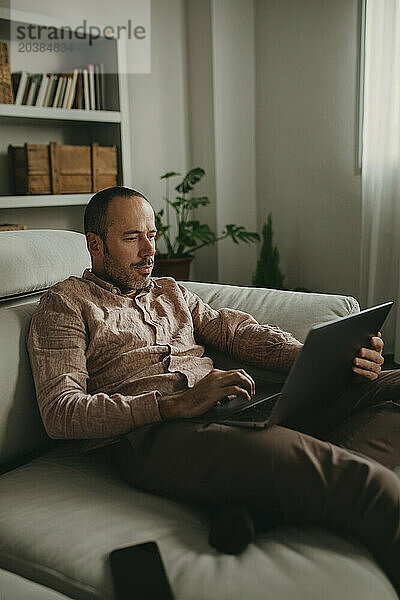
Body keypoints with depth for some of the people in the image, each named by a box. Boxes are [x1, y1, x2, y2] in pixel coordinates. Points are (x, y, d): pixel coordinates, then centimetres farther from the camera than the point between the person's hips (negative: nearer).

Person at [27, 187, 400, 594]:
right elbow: (59, 413, -4)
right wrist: (176, 404, -16)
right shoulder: (65, 304, 10)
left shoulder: (170, 292, 30)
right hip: (154, 435, -8)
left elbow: (235, 331, 17)